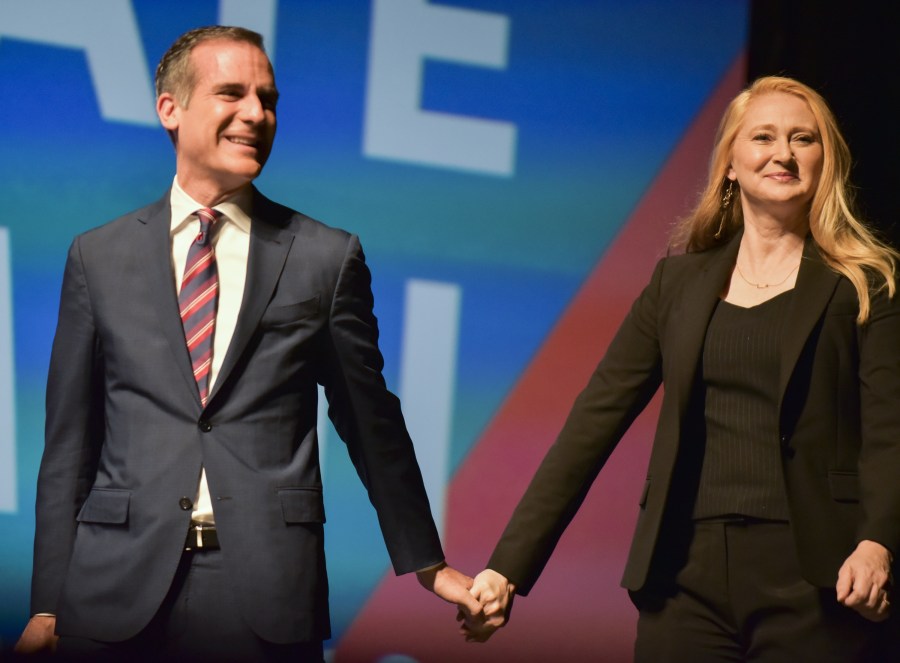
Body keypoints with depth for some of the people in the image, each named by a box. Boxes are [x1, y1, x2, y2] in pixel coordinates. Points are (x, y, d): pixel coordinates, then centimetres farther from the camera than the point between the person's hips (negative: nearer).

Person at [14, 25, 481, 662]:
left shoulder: (329, 257, 5)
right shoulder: (99, 256, 8)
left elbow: (371, 421, 13)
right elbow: (70, 439, 8)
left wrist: (425, 565, 16)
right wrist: (48, 605, 3)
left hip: (271, 601, 0)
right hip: (120, 587, 1)